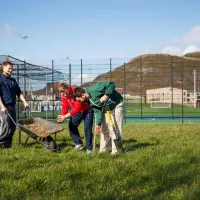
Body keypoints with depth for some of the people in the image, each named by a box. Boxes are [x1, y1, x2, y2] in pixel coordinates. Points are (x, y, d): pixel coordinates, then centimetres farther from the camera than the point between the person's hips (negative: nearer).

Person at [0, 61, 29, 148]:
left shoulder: (13, 81, 17)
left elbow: (19, 92, 19)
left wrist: (25, 102, 6)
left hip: (12, 106, 7)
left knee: (13, 126, 7)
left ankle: (8, 143, 16)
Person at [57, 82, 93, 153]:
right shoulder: (63, 95, -9)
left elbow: (78, 107, -37)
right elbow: (65, 107, -6)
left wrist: (66, 116, -42)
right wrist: (62, 116, -26)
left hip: (86, 110, -7)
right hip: (77, 111, 7)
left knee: (87, 128, -13)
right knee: (71, 126, 0)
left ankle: (89, 148, -4)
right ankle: (79, 143, 9)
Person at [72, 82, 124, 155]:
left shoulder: (94, 89, -28)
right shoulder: (90, 101, -2)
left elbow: (111, 84, -31)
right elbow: (98, 111, -4)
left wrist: (106, 96, -35)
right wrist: (98, 124, -13)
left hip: (116, 105, -9)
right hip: (106, 109, 9)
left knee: (114, 129, -9)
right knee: (104, 128, 11)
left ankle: (116, 151, -1)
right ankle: (103, 150, 21)